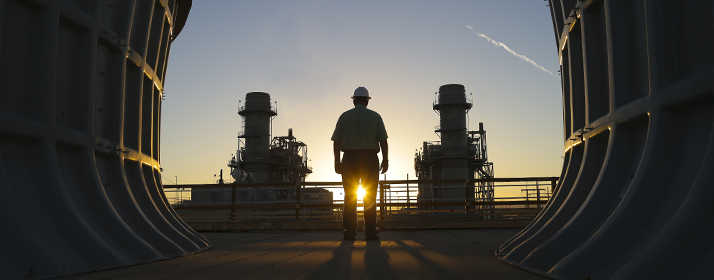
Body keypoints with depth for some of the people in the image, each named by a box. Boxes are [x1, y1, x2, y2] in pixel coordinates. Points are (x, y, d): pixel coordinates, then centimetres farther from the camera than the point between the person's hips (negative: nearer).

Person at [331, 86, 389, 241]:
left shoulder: (345, 116, 5)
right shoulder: (375, 116, 3)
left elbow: (336, 141, 1)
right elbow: (383, 140, -5)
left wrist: (337, 161, 5)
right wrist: (385, 160, -2)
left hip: (350, 158, 1)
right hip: (370, 159, 0)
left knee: (350, 197, 6)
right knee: (370, 197, 5)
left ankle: (349, 231, 2)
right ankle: (370, 231, 1)